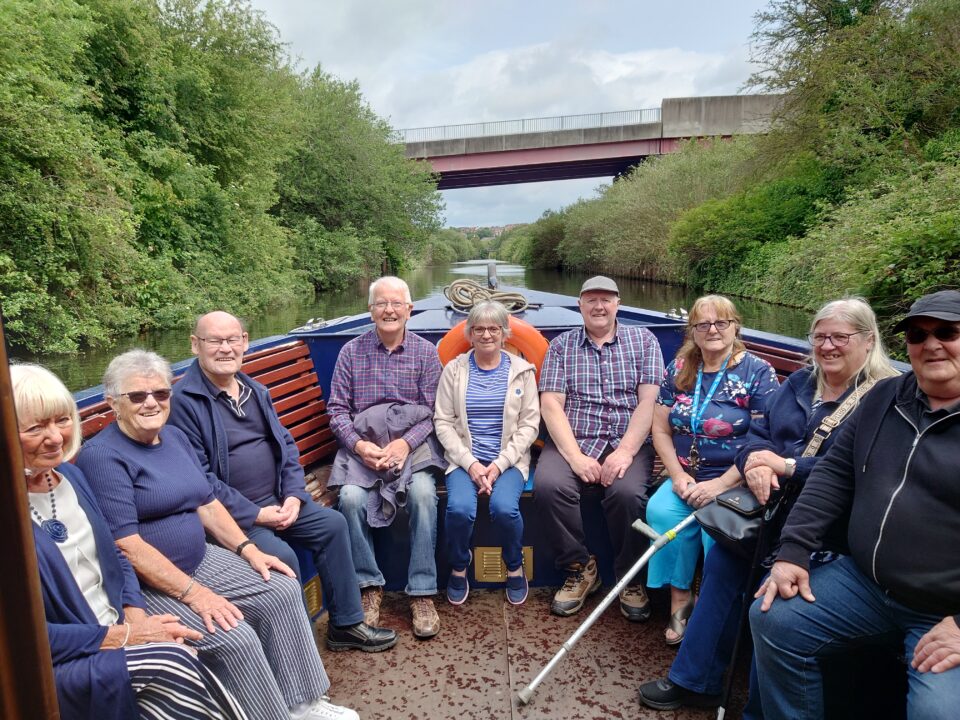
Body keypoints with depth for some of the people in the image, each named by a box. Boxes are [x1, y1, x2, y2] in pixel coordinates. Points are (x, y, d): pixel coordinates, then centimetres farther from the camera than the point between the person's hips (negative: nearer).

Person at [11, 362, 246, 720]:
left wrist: (136, 615, -5)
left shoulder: (70, 475, 5)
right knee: (167, 662, -28)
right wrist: (123, 636, -16)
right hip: (55, 669, -5)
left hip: (119, 630, 5)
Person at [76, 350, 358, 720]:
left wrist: (248, 549, 1)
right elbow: (127, 545, -22)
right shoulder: (101, 455, -16)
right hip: (145, 583, -8)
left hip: (201, 561, 8)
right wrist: (193, 593, -24)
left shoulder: (175, 436, 8)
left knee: (283, 590, -3)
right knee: (235, 639, -24)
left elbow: (207, 503, 13)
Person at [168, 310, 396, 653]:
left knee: (333, 524, -1)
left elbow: (285, 443, 12)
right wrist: (254, 514, -19)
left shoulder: (254, 391, 11)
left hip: (277, 501, 8)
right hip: (230, 514, -7)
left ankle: (346, 624, 13)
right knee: (281, 556, -26)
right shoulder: (184, 399, -14)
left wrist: (294, 495, -3)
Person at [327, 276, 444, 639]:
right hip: (362, 444, 1)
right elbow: (337, 409, 4)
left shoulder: (426, 352, 6)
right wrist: (359, 445, -13)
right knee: (351, 497, -27)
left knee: (423, 493, -29)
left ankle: (422, 593, -16)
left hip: (412, 442, -1)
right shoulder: (351, 351, 8)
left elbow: (431, 412, 1)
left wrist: (405, 443, -17)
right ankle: (369, 586, -7)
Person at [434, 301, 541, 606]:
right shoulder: (454, 369, 5)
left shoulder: (521, 370, 5)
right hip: (464, 458, 1)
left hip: (509, 459, 0)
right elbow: (443, 422, 1)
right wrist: (470, 463, -12)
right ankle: (458, 569, 4)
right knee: (460, 508, -27)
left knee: (504, 507, -28)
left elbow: (529, 424, 1)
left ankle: (515, 568, 4)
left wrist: (500, 464, -11)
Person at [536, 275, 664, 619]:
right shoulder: (561, 345, 12)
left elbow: (649, 401, 0)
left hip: (628, 443, -1)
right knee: (548, 485, -28)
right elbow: (551, 403, 0)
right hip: (572, 441, 1)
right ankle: (580, 568, -3)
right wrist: (575, 456, -13)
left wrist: (625, 452, -14)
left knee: (626, 492, -31)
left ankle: (630, 578, -4)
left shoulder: (643, 340, 11)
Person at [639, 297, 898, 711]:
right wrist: (756, 463, -12)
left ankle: (760, 708, -1)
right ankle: (695, 680, 7)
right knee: (721, 558, -9)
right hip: (776, 505, 6)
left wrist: (788, 466, -20)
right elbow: (757, 433, 11)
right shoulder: (799, 383, 16)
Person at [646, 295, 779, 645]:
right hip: (686, 477, 4)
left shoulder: (758, 372, -4)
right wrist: (678, 476, -5)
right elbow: (661, 430, 9)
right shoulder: (679, 369, 9)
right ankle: (680, 598, -8)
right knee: (660, 510, -26)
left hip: (737, 481, -3)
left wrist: (721, 484, -17)